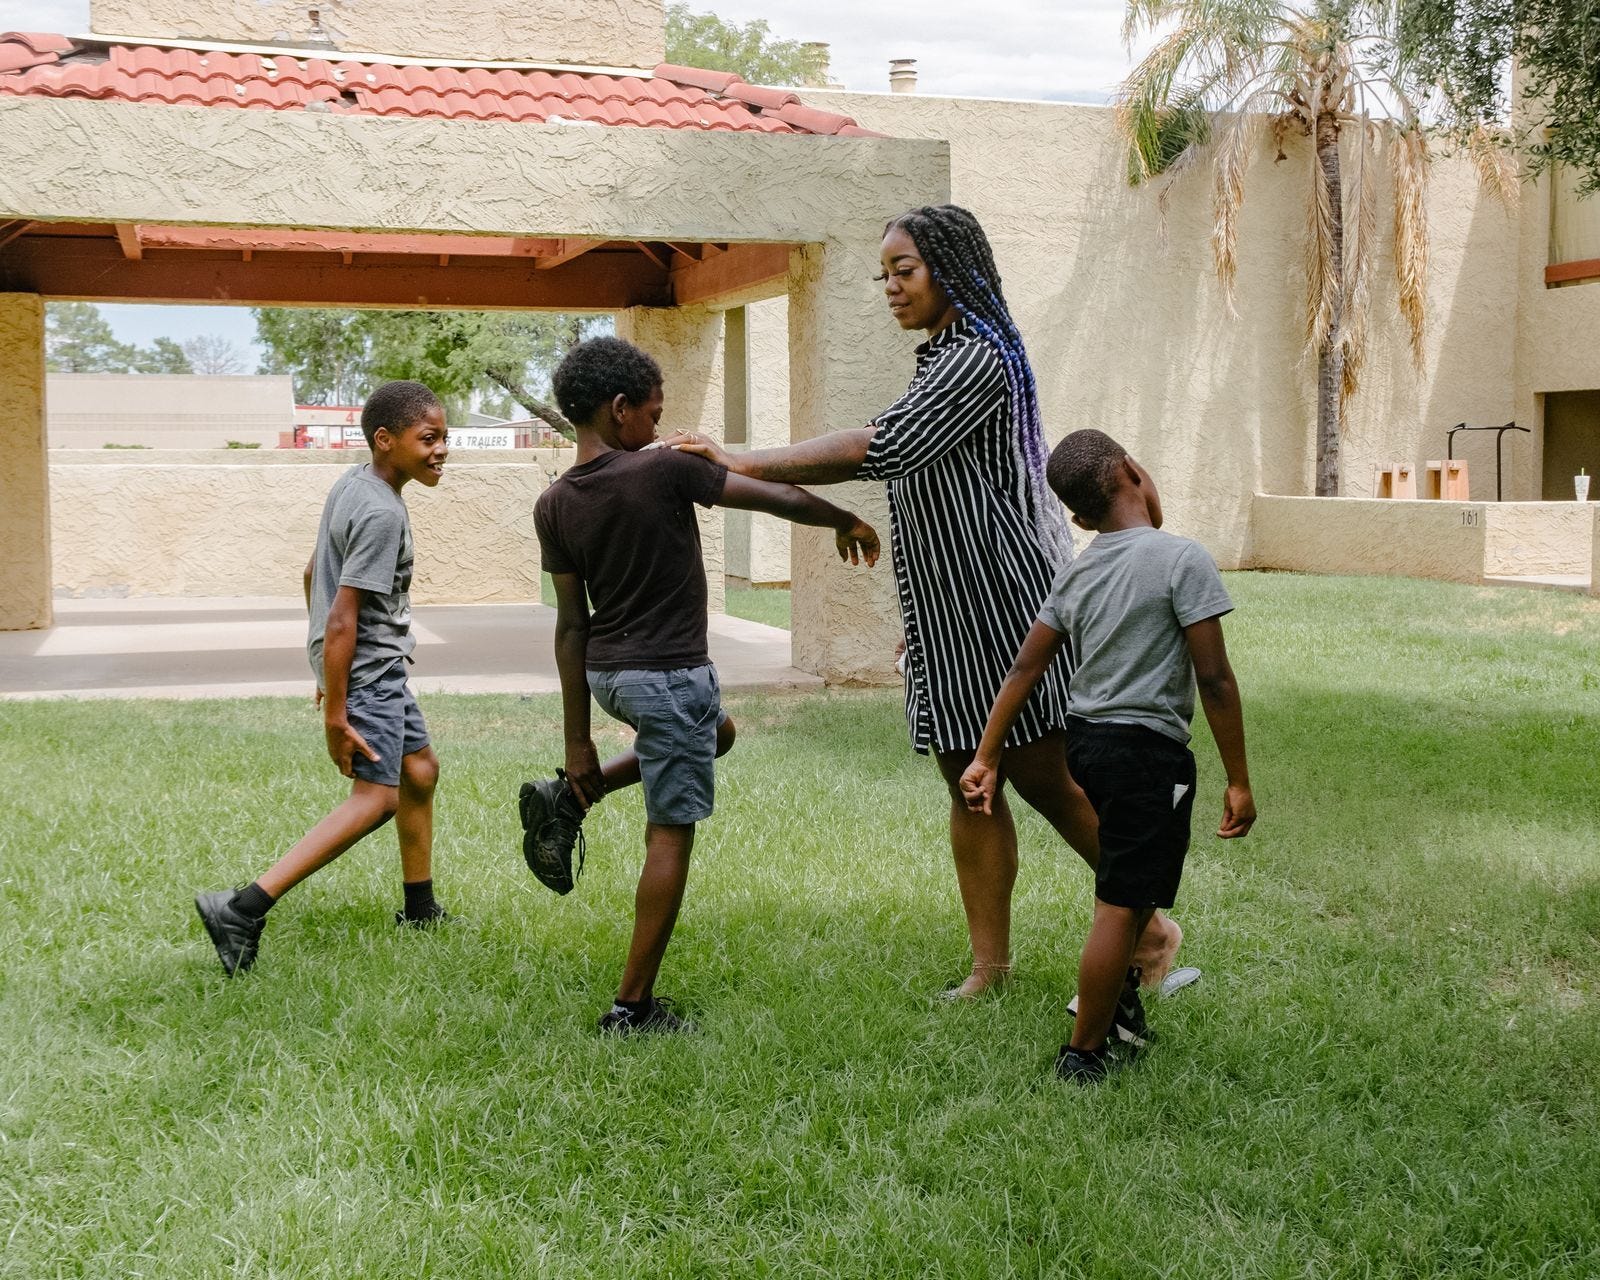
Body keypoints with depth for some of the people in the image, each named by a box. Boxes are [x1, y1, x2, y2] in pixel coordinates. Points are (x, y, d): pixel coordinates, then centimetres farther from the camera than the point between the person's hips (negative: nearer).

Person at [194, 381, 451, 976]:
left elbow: (314, 574, 18)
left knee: (420, 771, 20)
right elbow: (342, 619, -24)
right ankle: (243, 908, -19)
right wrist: (335, 713, -22)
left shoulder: (352, 484, 7)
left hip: (378, 667, 10)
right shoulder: (382, 514, -22)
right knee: (375, 798, -14)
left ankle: (420, 910, 33)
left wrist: (326, 666, 27)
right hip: (367, 670, -10)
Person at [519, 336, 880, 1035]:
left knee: (717, 733, 32)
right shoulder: (664, 470, -16)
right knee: (671, 835, 2)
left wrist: (578, 738, 7)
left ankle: (569, 796, 21)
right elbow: (782, 499, -8)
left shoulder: (553, 505, 0)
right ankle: (632, 1006, 5)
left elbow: (571, 624, 3)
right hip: (670, 674, -7)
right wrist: (848, 522, 11)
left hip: (605, 674, 7)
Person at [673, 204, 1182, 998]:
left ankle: (1148, 932, 14)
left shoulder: (979, 360, -14)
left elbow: (878, 449, -25)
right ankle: (990, 967, 14)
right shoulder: (940, 362, 17)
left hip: (1002, 603, -9)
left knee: (1043, 778, -3)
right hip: (948, 612, 9)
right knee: (968, 786, 8)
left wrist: (746, 464, -24)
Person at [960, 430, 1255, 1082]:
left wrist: (986, 758, 13)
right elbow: (1214, 678, -15)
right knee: (1121, 906, 1)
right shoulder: (1183, 559, -14)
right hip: (1147, 752, -8)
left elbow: (1025, 668, 8)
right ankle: (1084, 1054, 8)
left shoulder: (1075, 574, 6)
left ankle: (1117, 990, 39)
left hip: (1084, 739, 8)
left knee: (1145, 876, 28)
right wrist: (1239, 780, -9)